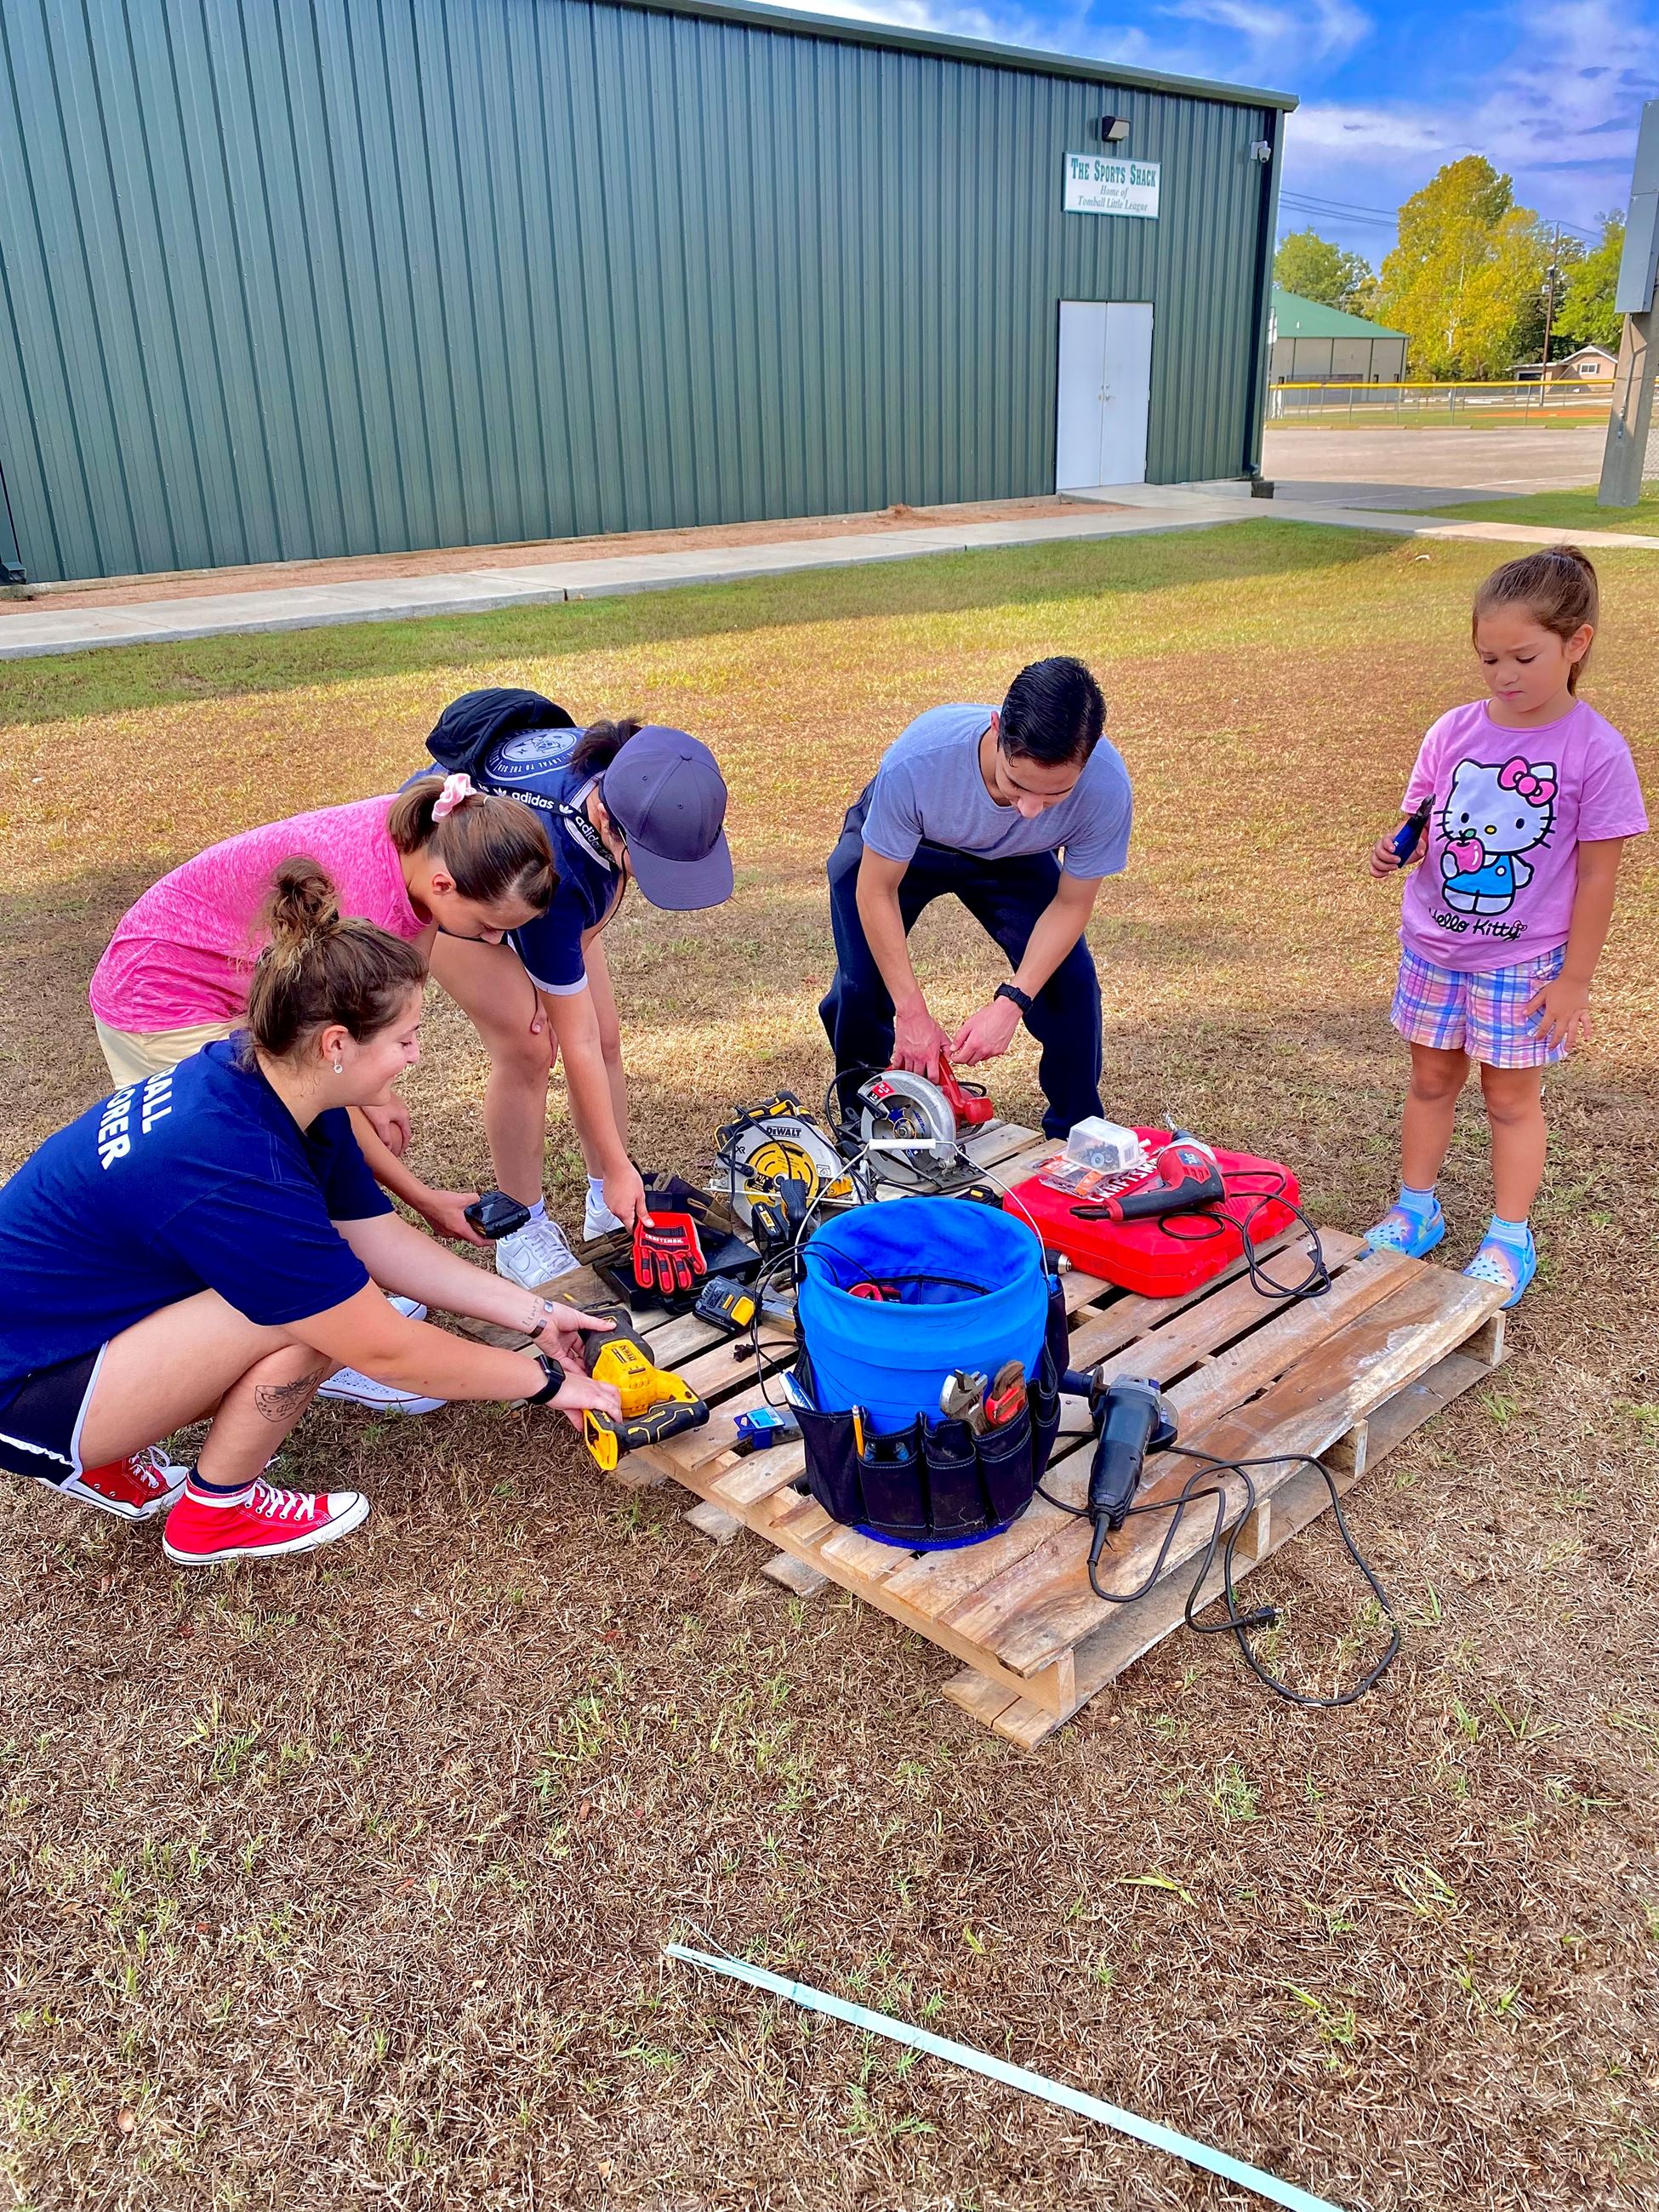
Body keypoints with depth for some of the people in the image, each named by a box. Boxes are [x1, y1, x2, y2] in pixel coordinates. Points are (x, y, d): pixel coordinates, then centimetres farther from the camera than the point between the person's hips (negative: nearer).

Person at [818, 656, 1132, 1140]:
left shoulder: (1106, 787, -37)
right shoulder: (916, 760, -43)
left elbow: (1071, 904, -19)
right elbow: (876, 890, -27)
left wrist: (1011, 1002, -30)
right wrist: (912, 1012, -28)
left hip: (1013, 860, 2)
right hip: (894, 844, -1)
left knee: (1070, 984, -13)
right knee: (862, 985, -15)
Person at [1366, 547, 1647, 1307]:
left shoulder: (1596, 752, -15)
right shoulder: (1453, 731, -6)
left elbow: (1597, 875, -10)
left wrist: (1574, 979, -8)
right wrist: (1395, 848, -19)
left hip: (1523, 962, -3)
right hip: (1434, 948, 3)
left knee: (1510, 1097, 10)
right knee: (1432, 1080, 17)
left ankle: (1510, 1239, 25)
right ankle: (1414, 1211, 33)